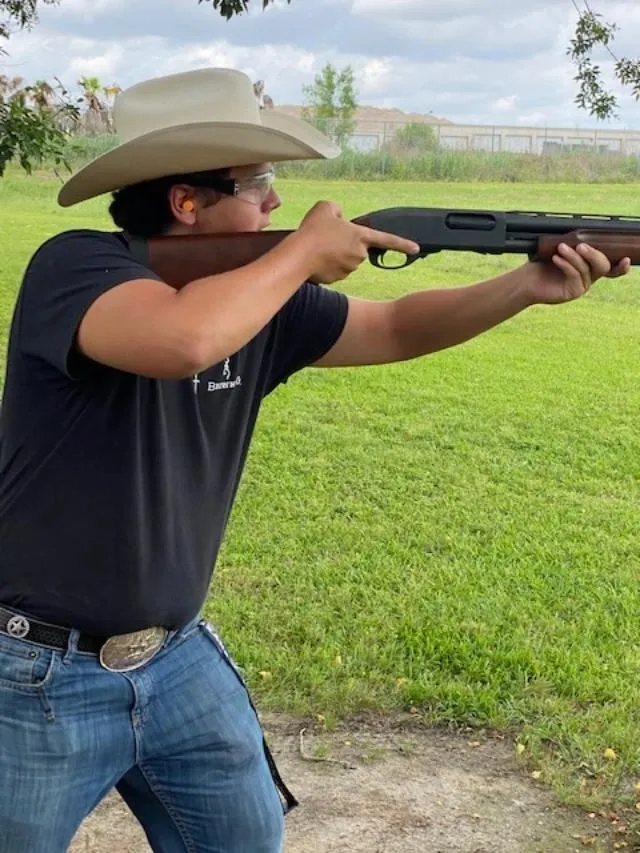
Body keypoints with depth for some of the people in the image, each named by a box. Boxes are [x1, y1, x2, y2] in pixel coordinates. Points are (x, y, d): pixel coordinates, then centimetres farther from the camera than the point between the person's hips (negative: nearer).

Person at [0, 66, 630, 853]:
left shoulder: (257, 297, 1)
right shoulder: (75, 266, -20)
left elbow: (393, 329, 12)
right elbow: (185, 340, -41)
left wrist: (529, 285, -2)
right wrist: (304, 251, -24)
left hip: (177, 660, 7)